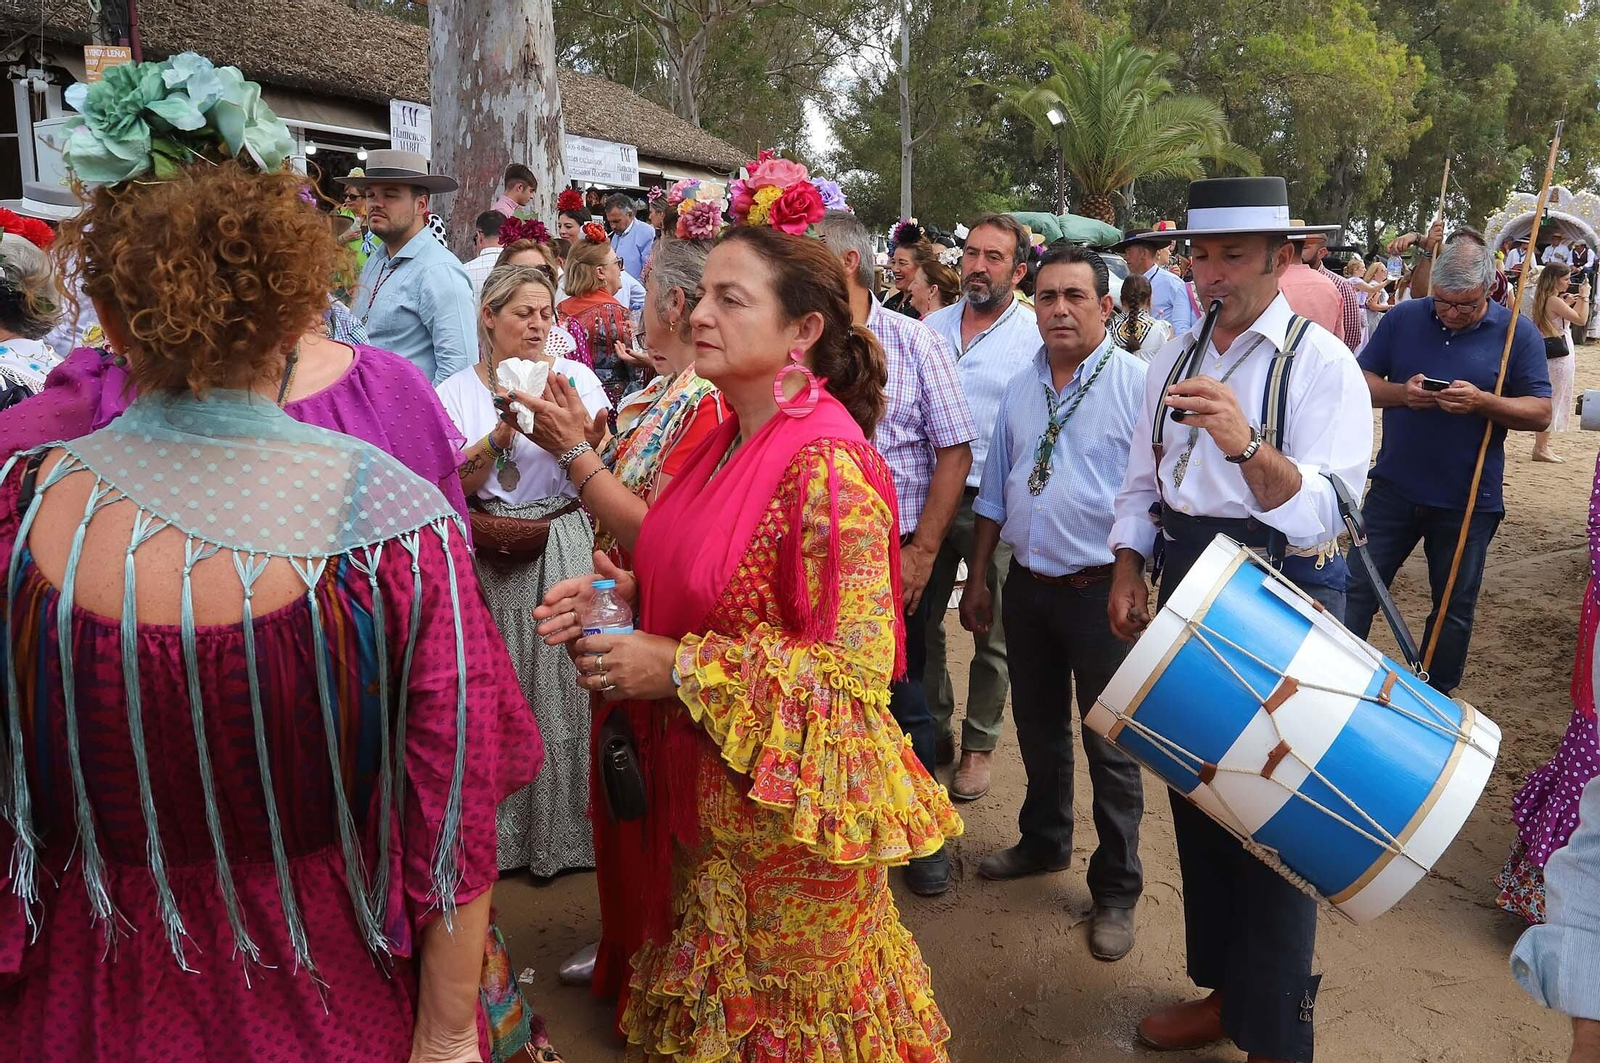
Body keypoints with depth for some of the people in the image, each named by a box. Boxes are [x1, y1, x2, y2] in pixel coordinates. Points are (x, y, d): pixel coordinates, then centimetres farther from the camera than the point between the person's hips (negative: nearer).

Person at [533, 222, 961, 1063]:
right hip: (709, 786, 8)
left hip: (788, 798, -7)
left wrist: (678, 670, -22)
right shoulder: (726, 442, 3)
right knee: (712, 995, 24)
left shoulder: (826, 466, -23)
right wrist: (624, 598, -4)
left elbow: (858, 665, -24)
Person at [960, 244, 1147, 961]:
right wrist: (977, 579, 14)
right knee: (1038, 729, 20)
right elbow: (995, 493, 15)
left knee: (1109, 744, 5)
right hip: (1026, 585, 6)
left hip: (1100, 589, -5)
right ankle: (1044, 841, 42)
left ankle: (1116, 889, 22)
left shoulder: (1137, 384, -10)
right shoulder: (1020, 390, 8)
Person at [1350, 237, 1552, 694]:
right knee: (1357, 589, 4)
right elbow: (1361, 381, 2)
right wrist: (1401, 392, -18)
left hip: (1468, 500, -1)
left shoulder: (1519, 334, -4)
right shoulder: (1403, 318, -1)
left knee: (1454, 607, 11)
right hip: (1394, 489, 1)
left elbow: (1540, 414, -7)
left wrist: (1483, 402, -24)